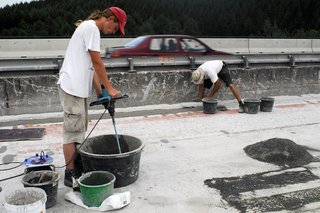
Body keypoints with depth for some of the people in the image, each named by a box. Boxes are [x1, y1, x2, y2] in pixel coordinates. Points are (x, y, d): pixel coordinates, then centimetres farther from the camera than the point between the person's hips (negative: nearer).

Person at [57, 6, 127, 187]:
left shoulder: (89, 28, 19)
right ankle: (70, 173, 3)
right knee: (73, 130, -5)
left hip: (79, 87, 11)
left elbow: (91, 65, 16)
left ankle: (77, 166, 26)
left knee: (80, 128, 16)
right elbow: (97, 62, -16)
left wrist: (100, 91, 14)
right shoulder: (91, 27, -12)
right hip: (72, 87, -11)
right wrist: (109, 88, -11)